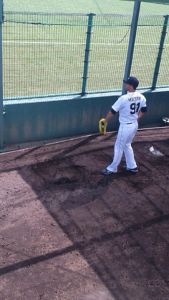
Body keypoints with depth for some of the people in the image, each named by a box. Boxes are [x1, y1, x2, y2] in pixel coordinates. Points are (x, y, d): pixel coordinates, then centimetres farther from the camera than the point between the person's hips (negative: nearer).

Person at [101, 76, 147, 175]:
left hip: (125, 126, -7)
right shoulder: (141, 97, -2)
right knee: (127, 145, 24)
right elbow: (143, 110, 12)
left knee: (119, 147, 7)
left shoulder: (124, 98, -24)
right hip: (135, 125, 7)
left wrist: (105, 120, 0)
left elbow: (113, 111, -16)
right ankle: (132, 166, 31)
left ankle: (113, 168, 21)